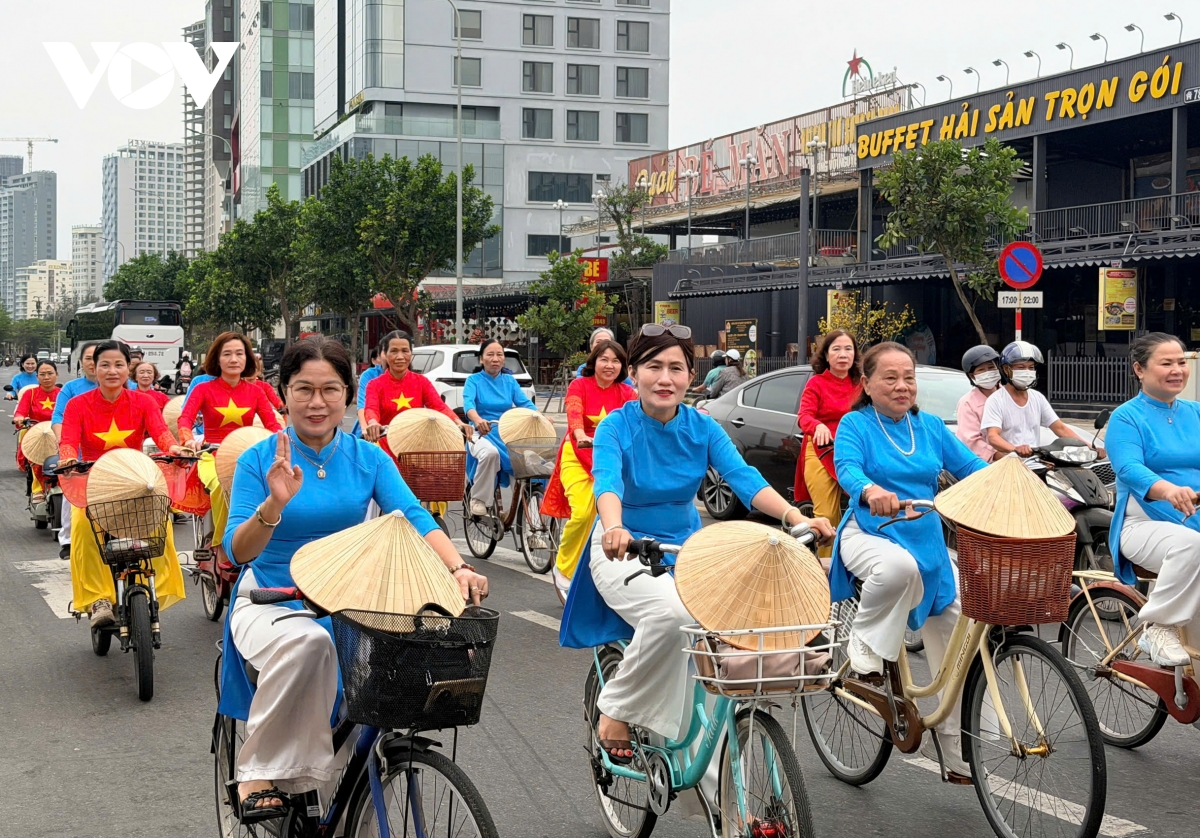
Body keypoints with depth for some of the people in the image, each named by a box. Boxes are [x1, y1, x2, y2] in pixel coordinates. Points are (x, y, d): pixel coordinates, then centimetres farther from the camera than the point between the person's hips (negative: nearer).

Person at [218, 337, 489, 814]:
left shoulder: (368, 459, 4)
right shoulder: (259, 460, -4)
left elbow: (413, 518, -9)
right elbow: (238, 551, -14)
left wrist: (459, 569, -27)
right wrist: (274, 505, -34)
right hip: (271, 604, -3)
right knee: (307, 642, -37)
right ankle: (260, 770, -18)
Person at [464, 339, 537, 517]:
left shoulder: (509, 381, 15)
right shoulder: (474, 380, 5)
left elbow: (525, 403, 0)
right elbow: (468, 403, -15)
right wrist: (478, 419, -38)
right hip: (482, 434, -3)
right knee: (490, 453, -38)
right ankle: (478, 499, -19)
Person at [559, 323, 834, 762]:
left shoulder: (703, 428, -2)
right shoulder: (617, 427, -12)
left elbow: (743, 477, -15)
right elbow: (607, 481, -30)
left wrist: (796, 517, -32)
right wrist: (614, 528, -53)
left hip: (687, 550, 4)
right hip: (625, 553, -4)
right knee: (671, 611, -34)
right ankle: (616, 708, -10)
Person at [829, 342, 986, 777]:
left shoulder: (930, 427, 10)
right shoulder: (856, 424, -3)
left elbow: (973, 467, 4)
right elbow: (846, 467, -23)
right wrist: (871, 489, -45)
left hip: (927, 542, 5)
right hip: (869, 534, -5)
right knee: (900, 565, -41)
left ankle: (956, 752, 15)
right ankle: (865, 651, -16)